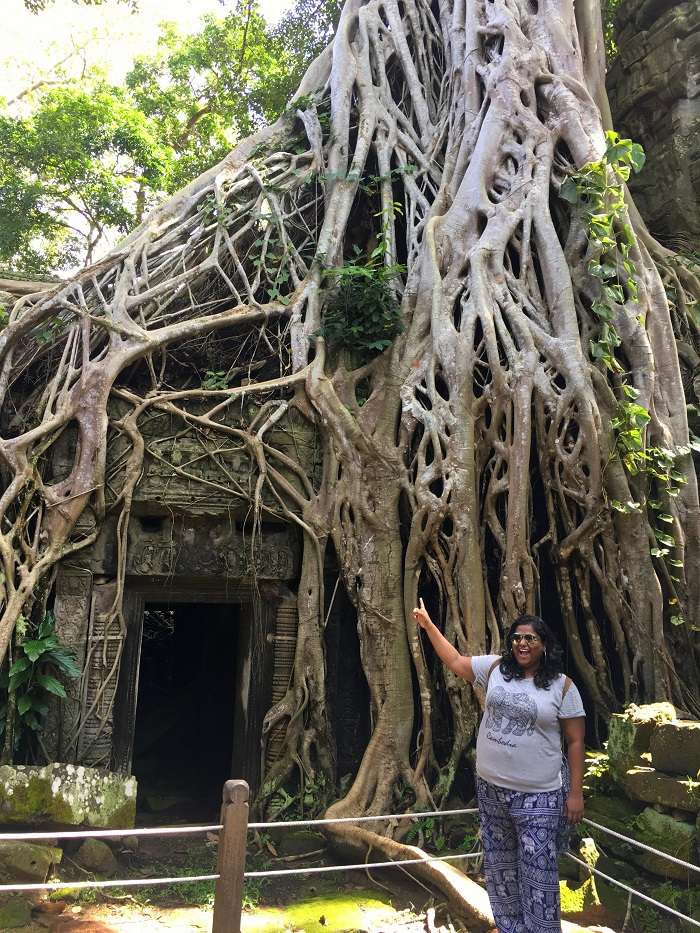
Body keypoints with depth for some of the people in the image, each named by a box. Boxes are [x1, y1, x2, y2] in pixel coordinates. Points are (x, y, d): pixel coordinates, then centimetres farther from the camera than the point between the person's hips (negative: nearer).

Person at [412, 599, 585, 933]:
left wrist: (575, 793, -7)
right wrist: (428, 624, 10)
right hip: (490, 789, 4)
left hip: (538, 797, -4)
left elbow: (575, 741, -5)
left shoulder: (562, 686, -8)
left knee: (537, 874, 1)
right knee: (498, 867, 18)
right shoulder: (495, 667, 0)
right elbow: (454, 661, 10)